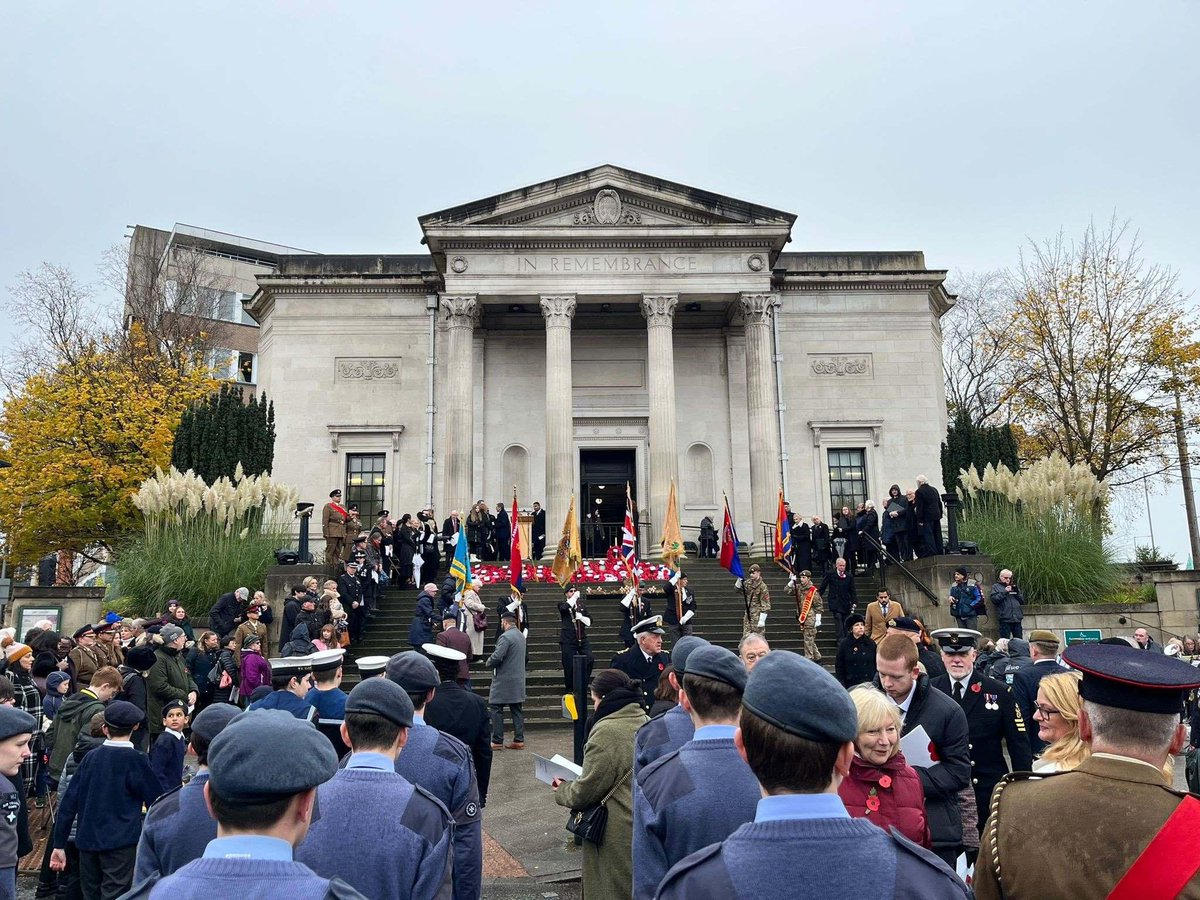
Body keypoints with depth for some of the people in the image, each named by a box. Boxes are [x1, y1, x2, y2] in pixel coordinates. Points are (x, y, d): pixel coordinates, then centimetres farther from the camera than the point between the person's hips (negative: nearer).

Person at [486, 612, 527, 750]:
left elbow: (497, 656, -24)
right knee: (516, 709, 10)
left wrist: (488, 663, -4)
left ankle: (497, 741, 2)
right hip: (518, 680, 9)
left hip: (504, 680, -8)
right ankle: (519, 740, 11)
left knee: (496, 709, 0)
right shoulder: (521, 636, 12)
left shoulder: (505, 637, -17)